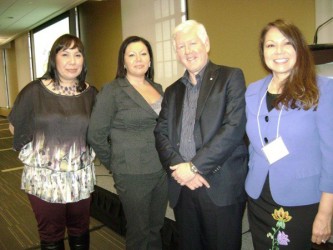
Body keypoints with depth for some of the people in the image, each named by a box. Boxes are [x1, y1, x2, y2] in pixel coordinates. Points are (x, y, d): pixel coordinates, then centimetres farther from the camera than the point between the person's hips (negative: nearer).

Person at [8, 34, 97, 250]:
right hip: (44, 177, -2)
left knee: (80, 232, 17)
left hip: (81, 177, 2)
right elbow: (15, 126, 4)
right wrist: (40, 147, 2)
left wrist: (81, 149, 3)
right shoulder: (34, 90, -7)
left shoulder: (91, 93, 0)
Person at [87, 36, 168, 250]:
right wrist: (114, 164, -1)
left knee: (156, 228, 18)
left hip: (162, 171, 5)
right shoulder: (112, 91, -9)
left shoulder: (158, 88, 9)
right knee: (139, 232, 9)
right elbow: (95, 135, -8)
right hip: (133, 174, -5)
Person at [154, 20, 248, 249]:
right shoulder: (172, 91, 15)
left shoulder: (231, 77, -1)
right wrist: (179, 167, -10)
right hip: (182, 186, 5)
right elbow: (161, 134, 7)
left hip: (222, 187, -4)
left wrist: (194, 166, -14)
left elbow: (234, 128, -13)